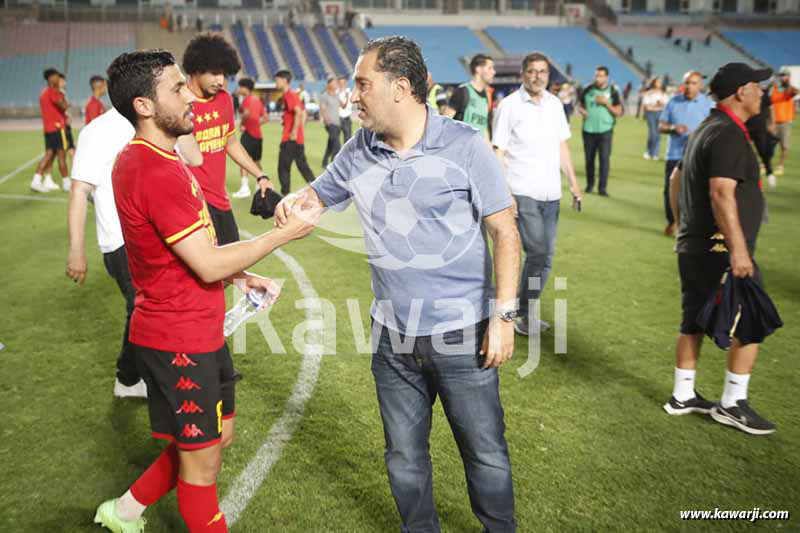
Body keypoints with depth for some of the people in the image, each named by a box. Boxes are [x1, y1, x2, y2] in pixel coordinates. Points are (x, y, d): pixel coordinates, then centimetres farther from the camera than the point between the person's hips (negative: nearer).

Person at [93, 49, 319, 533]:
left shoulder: (141, 161, 10)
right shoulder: (158, 172, -24)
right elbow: (208, 266, -23)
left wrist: (241, 276, 10)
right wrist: (286, 233, -15)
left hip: (196, 329, 10)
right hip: (180, 340, -10)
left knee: (219, 434, 23)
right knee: (201, 458, 8)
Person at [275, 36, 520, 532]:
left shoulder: (465, 145, -11)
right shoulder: (359, 151, 1)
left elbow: (505, 232, -9)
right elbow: (320, 194, 17)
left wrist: (504, 314, -13)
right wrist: (295, 200, -8)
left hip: (461, 333, -4)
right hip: (394, 339, 4)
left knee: (486, 453, 12)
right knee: (405, 458, 18)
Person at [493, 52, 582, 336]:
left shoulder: (555, 104, 12)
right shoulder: (509, 106, -5)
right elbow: (498, 153, -7)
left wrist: (573, 182, 13)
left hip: (551, 193, 6)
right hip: (523, 193, -6)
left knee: (546, 255, 7)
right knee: (537, 252, -11)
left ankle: (525, 312, 21)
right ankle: (520, 313, 6)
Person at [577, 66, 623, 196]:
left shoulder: (613, 92, 1)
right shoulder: (587, 90, 5)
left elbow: (618, 112, 0)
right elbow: (579, 105, 14)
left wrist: (606, 103, -13)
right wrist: (582, 111, -9)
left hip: (605, 130, -2)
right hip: (588, 130, 2)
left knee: (604, 158, -8)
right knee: (589, 158, 9)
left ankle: (602, 188, -3)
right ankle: (589, 184, 25)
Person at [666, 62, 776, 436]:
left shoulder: (707, 130, 16)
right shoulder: (729, 135, -16)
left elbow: (677, 178, 24)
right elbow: (721, 194, -26)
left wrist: (683, 224, 28)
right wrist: (738, 248, -29)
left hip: (693, 247, 10)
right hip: (720, 250, -10)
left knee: (694, 322, 14)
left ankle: (683, 396, 23)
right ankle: (732, 404, 7)